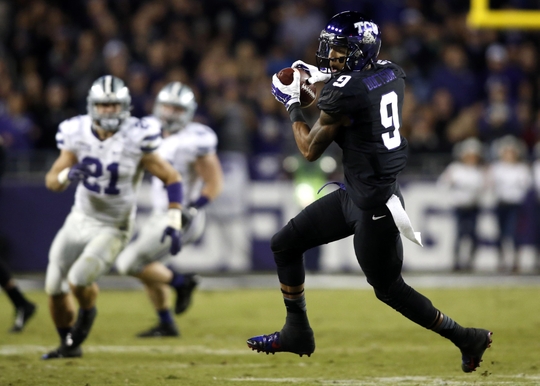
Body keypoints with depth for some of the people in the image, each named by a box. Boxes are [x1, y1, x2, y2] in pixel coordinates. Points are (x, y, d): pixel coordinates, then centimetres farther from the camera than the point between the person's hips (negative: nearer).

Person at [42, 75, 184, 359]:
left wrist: (174, 223, -17)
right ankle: (67, 344, 30)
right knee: (54, 287, 6)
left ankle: (87, 313, 15)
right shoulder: (77, 135, -9)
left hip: (113, 228, -4)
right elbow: (51, 181, -5)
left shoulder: (135, 141, -19)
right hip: (79, 219, 4)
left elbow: (172, 178, -10)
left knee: (79, 280, -22)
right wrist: (67, 175, -28)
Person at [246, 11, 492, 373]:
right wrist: (325, 75, 21)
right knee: (285, 245, 16)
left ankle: (467, 338, 12)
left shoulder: (343, 93, -23)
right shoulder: (392, 73, 0)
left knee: (389, 288, 3)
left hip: (374, 206, -10)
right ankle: (297, 332, 25)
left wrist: (292, 102, 3)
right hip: (355, 194, 10)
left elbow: (310, 151, -9)